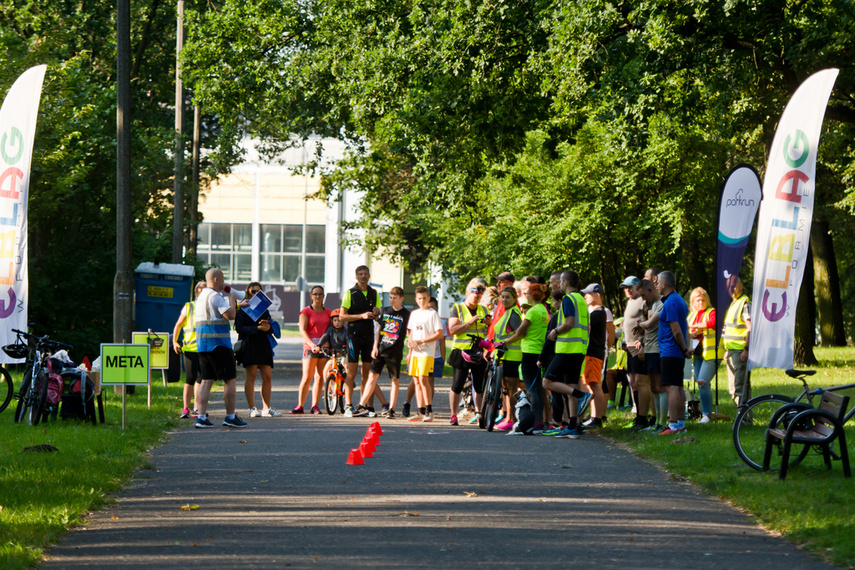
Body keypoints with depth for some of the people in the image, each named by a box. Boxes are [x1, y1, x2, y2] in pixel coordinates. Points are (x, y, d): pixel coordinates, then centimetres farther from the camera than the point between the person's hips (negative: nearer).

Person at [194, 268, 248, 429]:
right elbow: (230, 315, -20)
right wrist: (232, 298, -6)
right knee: (230, 380, -1)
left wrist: (237, 305, 36)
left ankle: (201, 417, 0)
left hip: (202, 343, 9)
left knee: (206, 380, 7)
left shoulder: (202, 296, 18)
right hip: (218, 343, -9)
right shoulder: (215, 296, -13)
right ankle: (230, 417, 0)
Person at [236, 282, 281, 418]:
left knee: (267, 376, 1)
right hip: (249, 344, -6)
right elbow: (240, 328, -9)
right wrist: (258, 328, -18)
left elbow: (272, 328, 16)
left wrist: (268, 326, -8)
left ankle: (266, 408, 7)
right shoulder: (242, 309, 3)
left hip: (264, 345, 6)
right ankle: (252, 409, -4)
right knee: (251, 376, -7)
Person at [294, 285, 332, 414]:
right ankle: (300, 406, -4)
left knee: (319, 377, 2)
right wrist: (312, 344, -21)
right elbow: (302, 330, -7)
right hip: (310, 346, -4)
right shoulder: (306, 312, 1)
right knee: (307, 377, -9)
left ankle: (315, 406, 6)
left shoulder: (328, 312, 14)